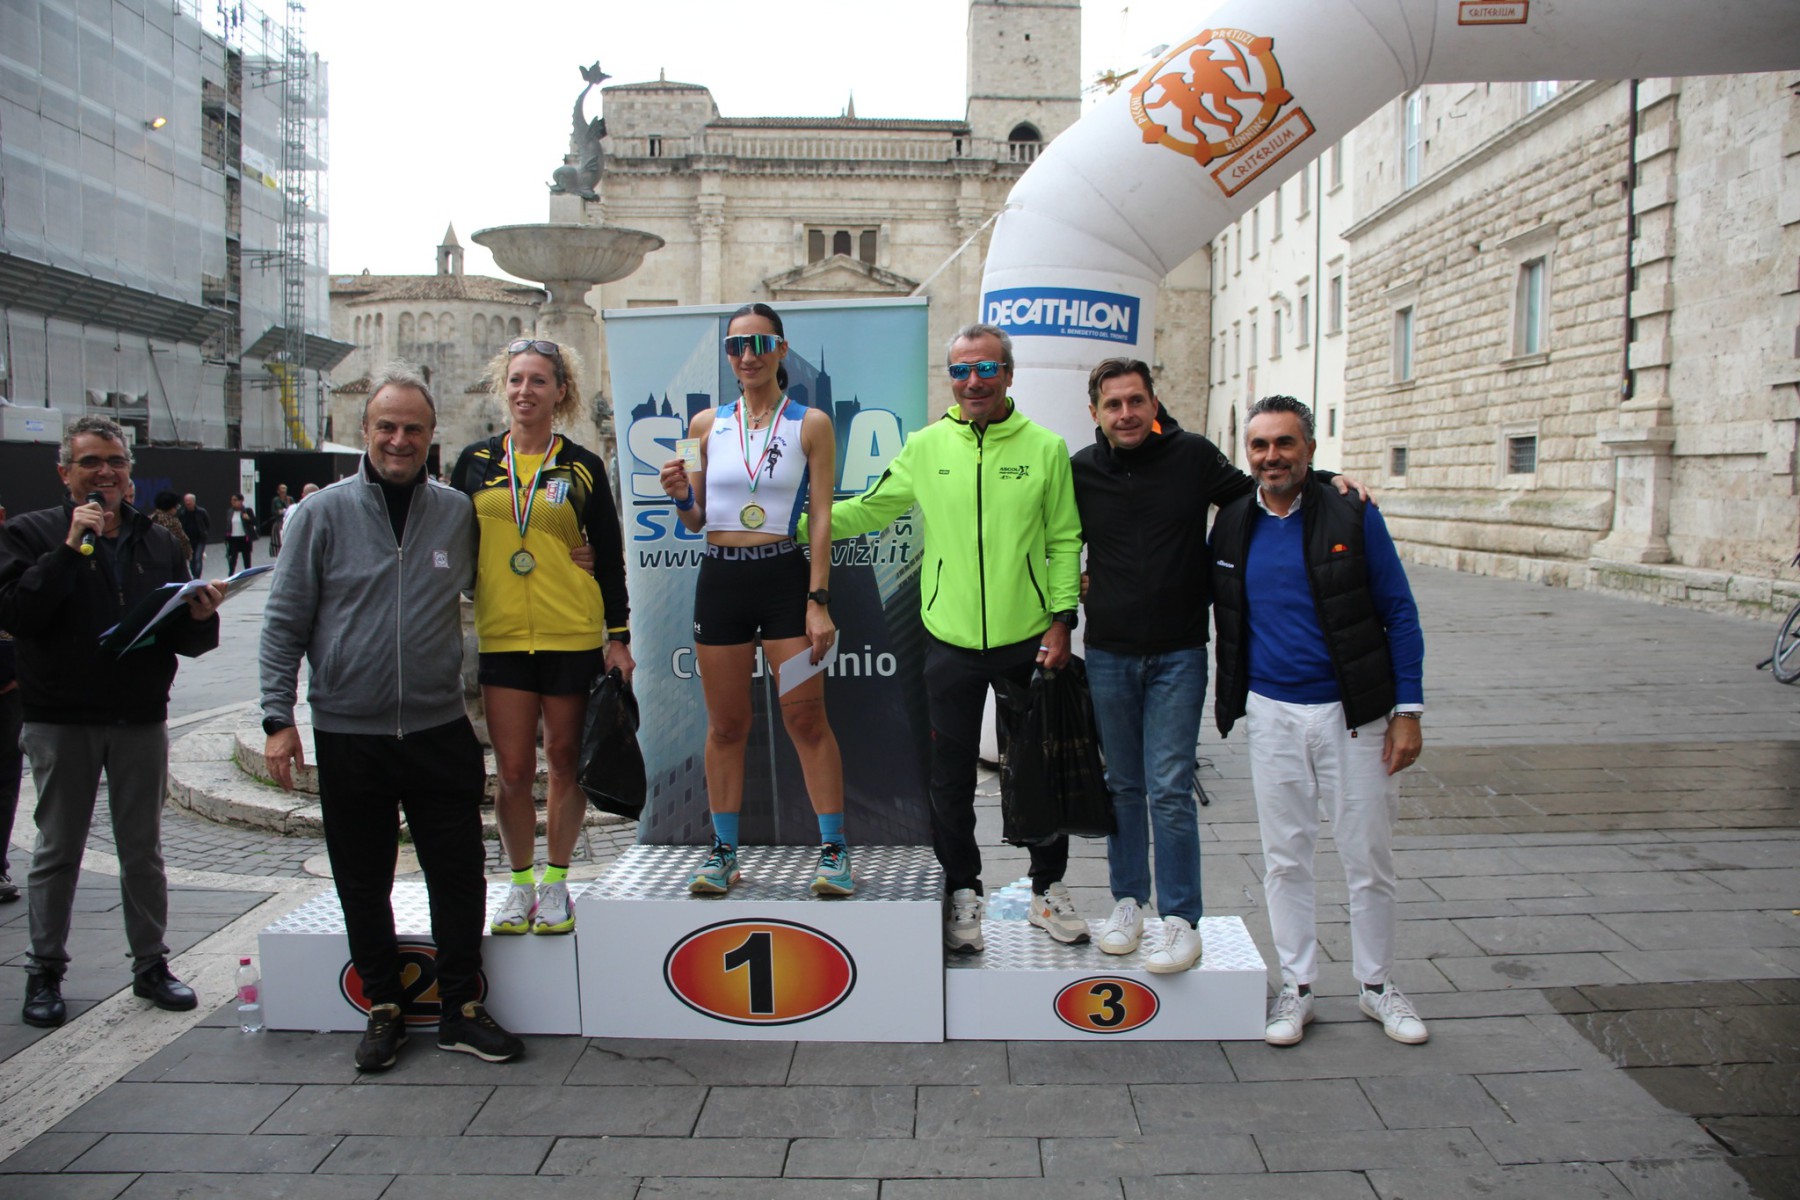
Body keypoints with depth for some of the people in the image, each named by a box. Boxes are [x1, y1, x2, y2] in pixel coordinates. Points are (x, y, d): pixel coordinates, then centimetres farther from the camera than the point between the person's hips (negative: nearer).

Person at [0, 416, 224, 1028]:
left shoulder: (157, 541, 9)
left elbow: (184, 639, 8)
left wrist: (200, 616, -14)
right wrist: (69, 547, -22)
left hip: (142, 719, 3)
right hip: (61, 720, -3)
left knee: (143, 850, 11)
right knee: (58, 851, 8)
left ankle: (151, 965, 22)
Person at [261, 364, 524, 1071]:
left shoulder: (457, 512, 4)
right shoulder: (322, 514, -1)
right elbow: (284, 622, 0)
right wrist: (278, 717, -4)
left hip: (441, 731, 1)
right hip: (348, 735, -1)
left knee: (460, 877, 5)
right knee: (363, 884, 10)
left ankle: (462, 1010, 21)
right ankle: (384, 1009, 27)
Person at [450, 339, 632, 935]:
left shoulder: (583, 467, 3)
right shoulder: (477, 462, 8)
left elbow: (610, 559, 5)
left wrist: (618, 638, 1)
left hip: (573, 636, -1)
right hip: (501, 637, 1)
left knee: (565, 759, 7)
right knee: (513, 768, 1)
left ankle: (555, 882, 22)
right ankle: (520, 884, 20)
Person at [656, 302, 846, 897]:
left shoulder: (811, 424, 1)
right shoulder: (706, 424, 9)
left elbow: (822, 518, -3)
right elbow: (695, 520, 13)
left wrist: (818, 602, -10)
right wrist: (681, 495, -10)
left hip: (786, 578, -3)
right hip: (720, 580, 3)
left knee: (807, 718, -3)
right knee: (726, 724, 9)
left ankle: (833, 849, 7)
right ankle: (723, 852, 19)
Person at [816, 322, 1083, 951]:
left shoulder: (1046, 448, -1)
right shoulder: (925, 446, 2)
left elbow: (1065, 541, 1)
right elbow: (868, 509, 10)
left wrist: (1061, 619, -5)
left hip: (1028, 640, 0)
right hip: (950, 640, 1)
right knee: (952, 778, 10)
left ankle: (1048, 888, 31)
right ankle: (963, 893, 29)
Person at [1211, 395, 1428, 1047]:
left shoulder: (1353, 516, -6)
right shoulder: (1232, 526, 2)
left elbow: (1399, 614, -2)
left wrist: (1407, 711, -7)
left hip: (1353, 712, -2)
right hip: (1272, 715, 2)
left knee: (1368, 859, 8)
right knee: (1284, 858, 9)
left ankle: (1376, 984, 27)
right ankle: (1296, 987, 24)